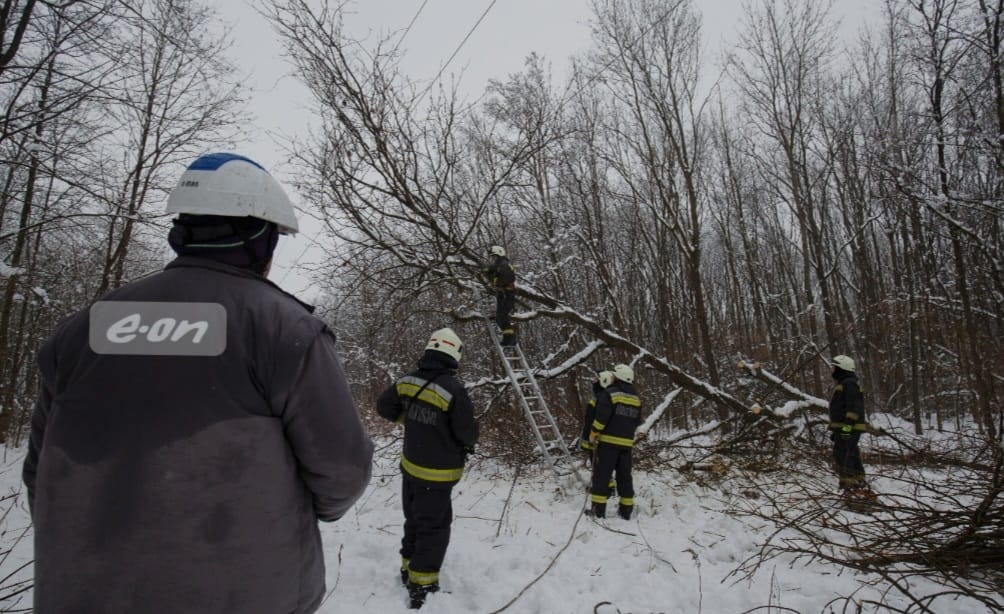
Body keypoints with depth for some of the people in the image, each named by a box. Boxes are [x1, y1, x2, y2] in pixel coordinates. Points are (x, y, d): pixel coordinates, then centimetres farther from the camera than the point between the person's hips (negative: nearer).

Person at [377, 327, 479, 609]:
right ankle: (421, 587, 20)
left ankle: (409, 569, 41)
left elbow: (384, 407, 8)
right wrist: (468, 444, 4)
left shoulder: (407, 381, -7)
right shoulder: (453, 389, -27)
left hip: (410, 466, 7)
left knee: (414, 521, 25)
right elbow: (468, 432, -19)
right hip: (437, 474, -7)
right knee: (434, 528, 10)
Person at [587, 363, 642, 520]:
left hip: (608, 441, -5)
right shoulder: (636, 398, 9)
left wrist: (593, 433, -4)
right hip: (627, 443, 6)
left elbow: (601, 417, -15)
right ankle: (626, 510, 18)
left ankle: (598, 509, 1)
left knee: (602, 474, 0)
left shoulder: (610, 393, -11)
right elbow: (637, 421, 15)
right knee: (624, 475, 14)